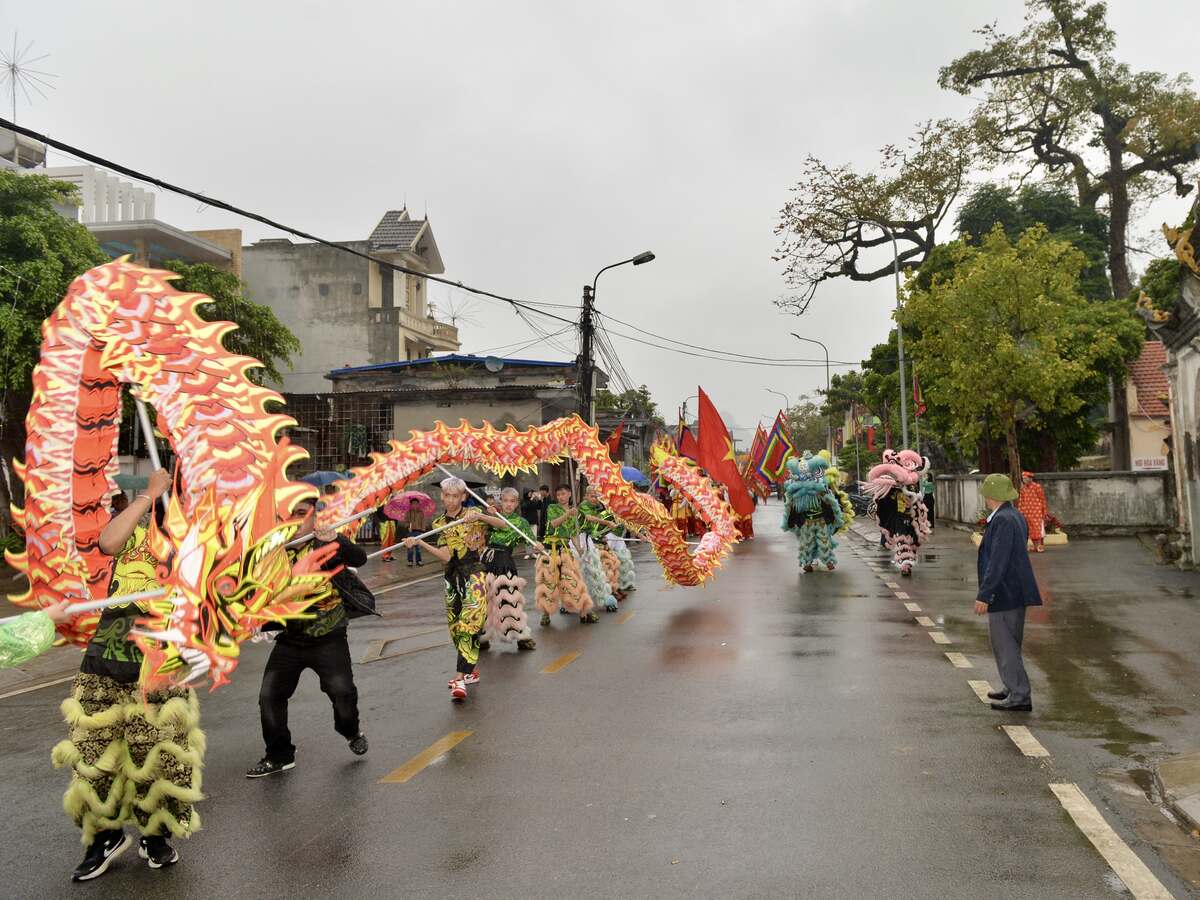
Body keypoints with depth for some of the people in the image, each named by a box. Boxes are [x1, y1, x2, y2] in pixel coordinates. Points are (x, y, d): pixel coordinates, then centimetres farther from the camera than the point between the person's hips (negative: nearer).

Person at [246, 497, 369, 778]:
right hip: (289, 641, 4)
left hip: (328, 639, -4)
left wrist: (337, 540, -44)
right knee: (269, 695, 1)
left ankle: (351, 731, 22)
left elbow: (359, 558, -26)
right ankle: (278, 756, 21)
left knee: (342, 691, -11)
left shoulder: (327, 544, -9)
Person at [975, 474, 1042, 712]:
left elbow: (997, 562, -24)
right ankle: (1014, 689, 31)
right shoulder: (1015, 516, 11)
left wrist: (984, 596, -22)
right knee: (1009, 644, 20)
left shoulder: (1003, 520, -20)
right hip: (1015, 592, 10)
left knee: (1005, 645, -3)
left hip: (1004, 593, -10)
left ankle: (1020, 697, 1)